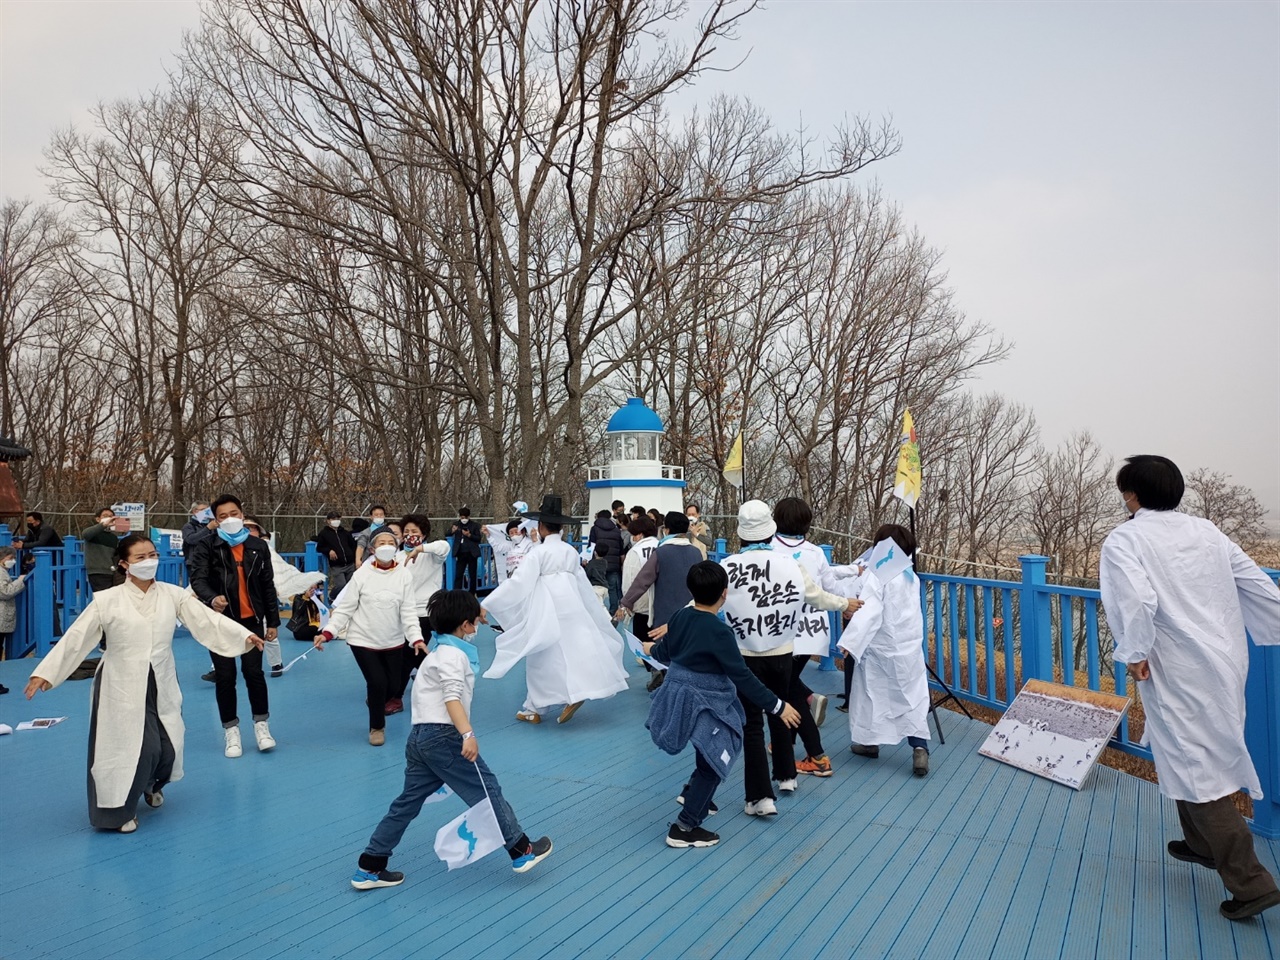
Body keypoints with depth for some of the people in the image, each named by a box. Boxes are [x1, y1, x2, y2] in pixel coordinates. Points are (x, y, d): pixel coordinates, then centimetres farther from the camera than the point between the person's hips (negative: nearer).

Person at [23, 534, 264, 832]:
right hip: (123, 686, -3)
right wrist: (45, 672, -13)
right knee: (129, 747, -6)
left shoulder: (173, 595, -4)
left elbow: (207, 620, -7)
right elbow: (75, 638, -7)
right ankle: (119, 809, 20)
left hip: (161, 684, 3)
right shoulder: (107, 600, -9)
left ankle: (150, 785, 45)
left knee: (167, 747, 10)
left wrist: (244, 635, -16)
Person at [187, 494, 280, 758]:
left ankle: (261, 724, 18)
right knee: (225, 676, 4)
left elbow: (268, 586, 8)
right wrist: (211, 598, -40)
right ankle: (231, 730, 19)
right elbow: (198, 579, -18)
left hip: (251, 620, 1)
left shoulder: (258, 547, 4)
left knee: (254, 672, 0)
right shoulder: (207, 546, -4)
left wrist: (273, 621, 7)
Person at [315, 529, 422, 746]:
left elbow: (408, 611, -8)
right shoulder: (362, 574, -10)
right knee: (377, 682, -10)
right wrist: (328, 632, -17)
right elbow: (345, 607, -7)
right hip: (363, 639, -3)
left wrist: (416, 638, -20)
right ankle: (377, 727, 17)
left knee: (395, 686, 8)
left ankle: (374, 700, 45)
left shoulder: (404, 575, -6)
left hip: (393, 641, 3)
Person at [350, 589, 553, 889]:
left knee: (407, 803, 13)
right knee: (487, 789, -1)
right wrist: (468, 734, -33)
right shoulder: (454, 653, -9)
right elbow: (452, 696, -23)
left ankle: (369, 868, 17)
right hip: (442, 735, -10)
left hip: (419, 736, 10)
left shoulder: (439, 650, 23)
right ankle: (521, 851, 7)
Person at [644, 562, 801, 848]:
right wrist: (777, 706, -16)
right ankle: (684, 829, 10)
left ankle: (692, 793, 40)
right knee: (713, 763, 7)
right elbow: (742, 677, -22)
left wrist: (651, 649, 39)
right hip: (706, 704, -8)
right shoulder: (719, 632, -24)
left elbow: (665, 652, 15)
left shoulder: (680, 616, -2)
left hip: (679, 694, 8)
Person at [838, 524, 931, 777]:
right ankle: (919, 746, -7)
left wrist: (851, 642, -31)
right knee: (913, 697, 5)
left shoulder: (876, 575, -16)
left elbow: (868, 612, -26)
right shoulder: (912, 576, 8)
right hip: (909, 647, 6)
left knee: (872, 695, 11)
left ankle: (870, 742, 24)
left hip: (879, 648, -5)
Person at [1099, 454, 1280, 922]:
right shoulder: (1206, 531, 8)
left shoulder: (1123, 540, -12)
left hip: (1179, 674, -8)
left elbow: (1137, 599, -27)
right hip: (1227, 663, 8)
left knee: (1197, 771, 0)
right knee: (1209, 754, 24)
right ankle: (1202, 843, 40)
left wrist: (1135, 653, -15)